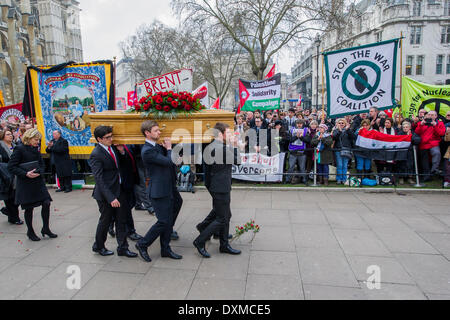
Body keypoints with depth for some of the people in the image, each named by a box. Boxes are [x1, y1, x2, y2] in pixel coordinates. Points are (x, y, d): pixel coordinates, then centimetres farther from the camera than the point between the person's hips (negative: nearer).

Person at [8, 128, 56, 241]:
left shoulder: (36, 149, 10)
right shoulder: (19, 149, -10)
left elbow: (42, 164, 14)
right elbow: (11, 166, -12)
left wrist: (39, 172, -6)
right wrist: (26, 174, -22)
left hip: (38, 181, 6)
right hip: (25, 184, -5)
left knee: (46, 203, -1)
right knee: (29, 208, 5)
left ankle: (46, 229, 15)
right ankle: (30, 232, 24)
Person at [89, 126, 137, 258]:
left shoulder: (113, 147, 4)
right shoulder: (96, 155, -19)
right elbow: (99, 179, -23)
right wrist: (111, 198, -27)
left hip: (119, 189, 7)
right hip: (106, 193, -7)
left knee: (121, 220, 10)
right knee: (106, 220, 11)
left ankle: (122, 248, 22)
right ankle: (98, 246, 34)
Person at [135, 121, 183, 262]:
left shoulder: (157, 146, 12)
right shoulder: (147, 151, -18)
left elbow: (169, 162, 18)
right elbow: (169, 162, -22)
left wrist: (167, 147, 3)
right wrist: (169, 148, -5)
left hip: (168, 189, 9)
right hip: (158, 191, -9)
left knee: (168, 221, 13)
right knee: (163, 222, -3)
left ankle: (165, 249, 26)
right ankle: (142, 245, 17)